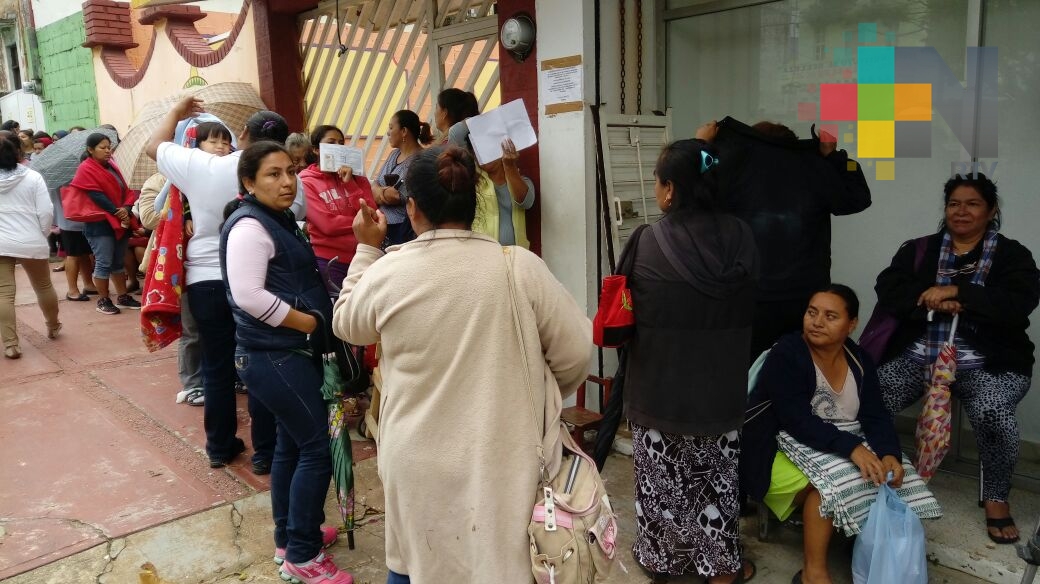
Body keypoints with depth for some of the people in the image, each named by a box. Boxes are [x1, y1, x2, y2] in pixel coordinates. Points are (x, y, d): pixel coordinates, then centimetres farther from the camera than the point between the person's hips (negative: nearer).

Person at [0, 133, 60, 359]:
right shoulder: (33, 177, -4)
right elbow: (46, 211, -9)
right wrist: (43, 235, 7)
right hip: (30, 243, 0)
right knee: (43, 286, 19)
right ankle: (53, 327, 39)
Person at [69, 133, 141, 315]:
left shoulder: (112, 166, 12)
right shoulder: (86, 169, -9)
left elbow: (125, 190, 6)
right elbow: (97, 196, -17)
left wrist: (126, 209, -12)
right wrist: (117, 212, -19)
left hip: (121, 222, 7)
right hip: (100, 224, -7)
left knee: (119, 261, 13)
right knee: (104, 263, -3)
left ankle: (123, 297, 20)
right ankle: (103, 300, 7)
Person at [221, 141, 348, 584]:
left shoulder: (280, 221, 14)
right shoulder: (249, 226, -16)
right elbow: (249, 295, -26)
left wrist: (317, 319, 10)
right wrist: (309, 323, -19)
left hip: (288, 352, 10)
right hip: (274, 357, -10)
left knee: (292, 443, 17)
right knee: (317, 448, -5)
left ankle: (288, 537, 31)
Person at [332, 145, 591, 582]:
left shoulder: (385, 273, -10)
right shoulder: (521, 267, -13)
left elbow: (346, 325, 11)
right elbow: (576, 353, -5)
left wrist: (367, 249, 18)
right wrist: (538, 397, 14)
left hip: (420, 464, 1)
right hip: (506, 460, 0)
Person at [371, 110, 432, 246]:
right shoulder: (393, 154, 14)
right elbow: (375, 186, 13)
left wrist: (380, 192, -6)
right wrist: (385, 193, -11)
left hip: (404, 229, -7)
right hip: (383, 225, 7)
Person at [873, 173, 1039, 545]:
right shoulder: (919, 249, 10)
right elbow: (888, 291, -3)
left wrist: (955, 292, -21)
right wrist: (934, 302, -19)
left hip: (986, 363, -2)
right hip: (917, 356, 3)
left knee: (993, 413, -30)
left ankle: (997, 498, -3)